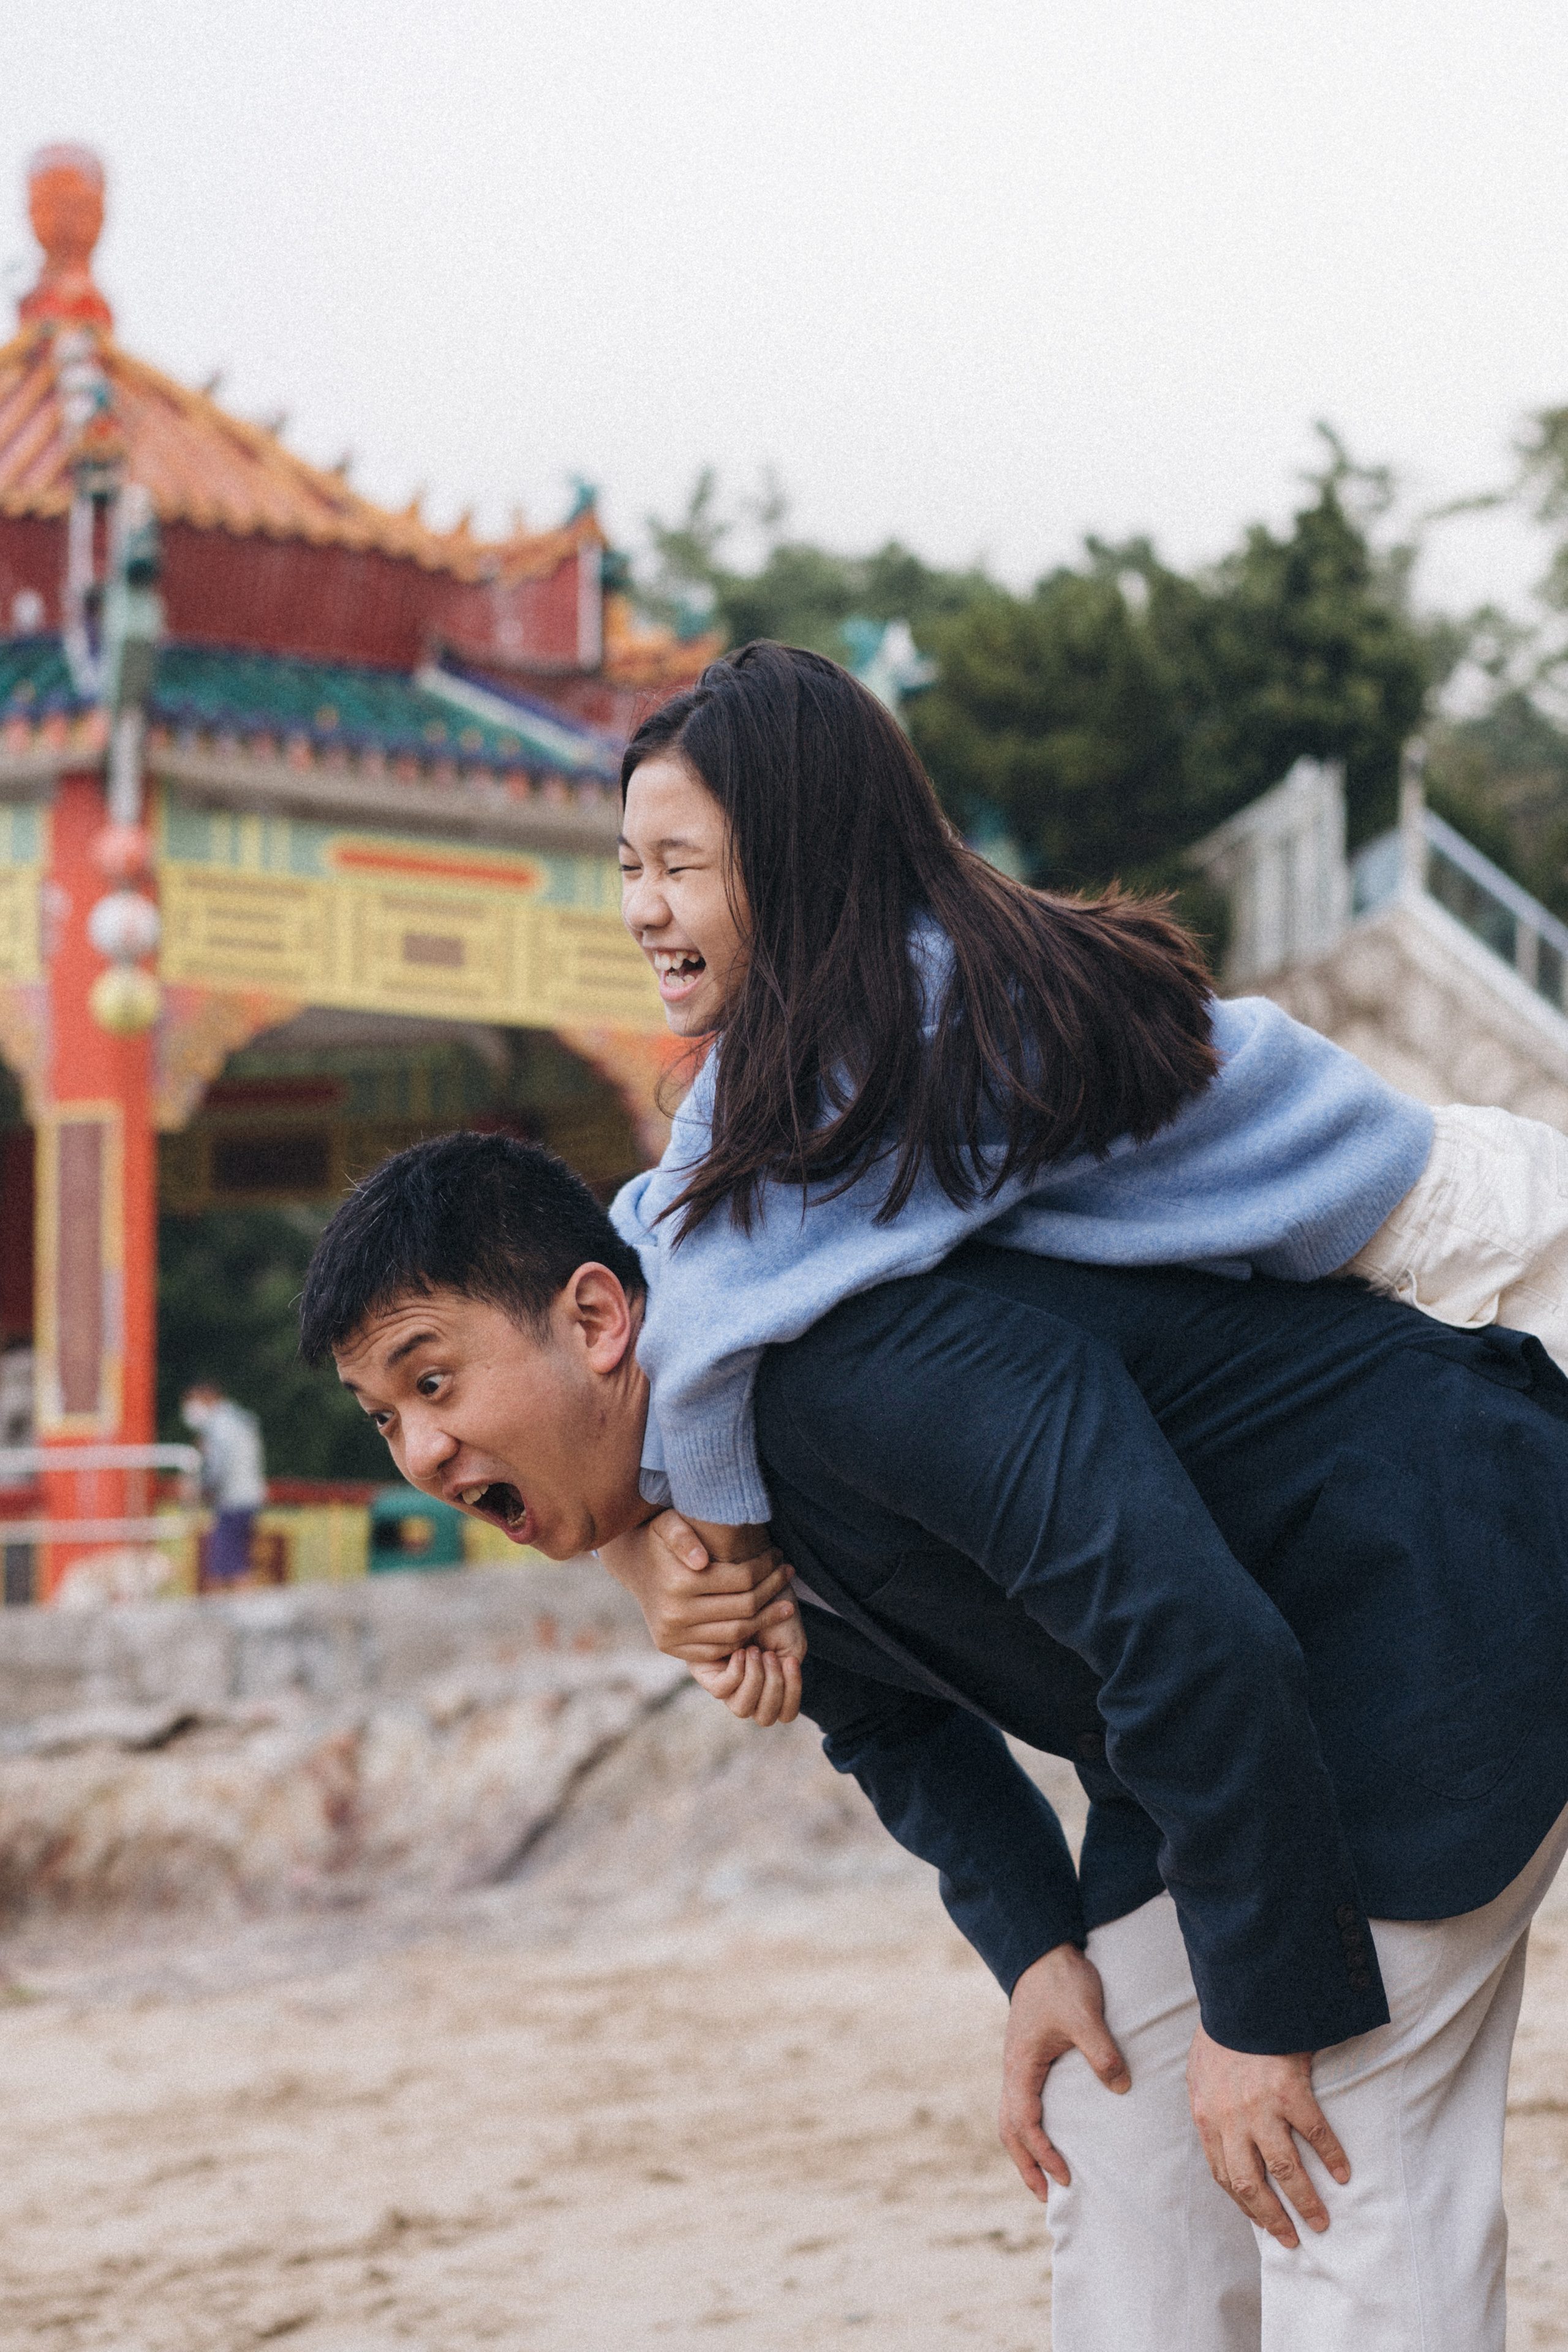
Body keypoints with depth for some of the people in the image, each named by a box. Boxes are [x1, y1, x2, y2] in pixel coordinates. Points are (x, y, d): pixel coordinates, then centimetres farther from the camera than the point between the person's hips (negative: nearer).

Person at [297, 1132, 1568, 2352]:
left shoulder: (854, 1367, -32)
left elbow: (1191, 1638, -35)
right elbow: (890, 1719, 16)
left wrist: (1258, 2007, -27)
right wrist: (1035, 1949, 2)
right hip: (1253, 1697, 9)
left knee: (1349, 2174, -12)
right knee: (1122, 2136, 9)